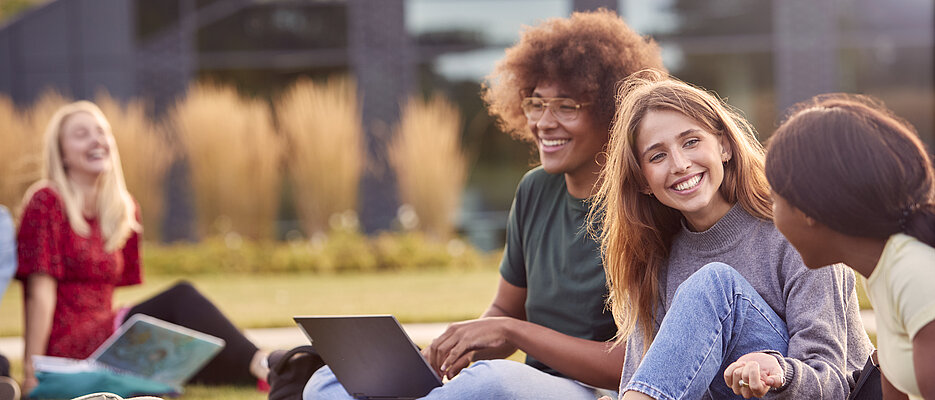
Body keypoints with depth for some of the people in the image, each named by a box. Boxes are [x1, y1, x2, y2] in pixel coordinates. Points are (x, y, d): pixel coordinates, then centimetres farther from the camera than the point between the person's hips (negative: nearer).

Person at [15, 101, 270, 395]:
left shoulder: (124, 211, 15)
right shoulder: (46, 202, -5)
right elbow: (41, 292, -13)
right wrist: (32, 371, -17)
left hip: (102, 332, 7)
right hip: (62, 346, -7)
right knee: (180, 299, -24)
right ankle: (259, 365, -36)